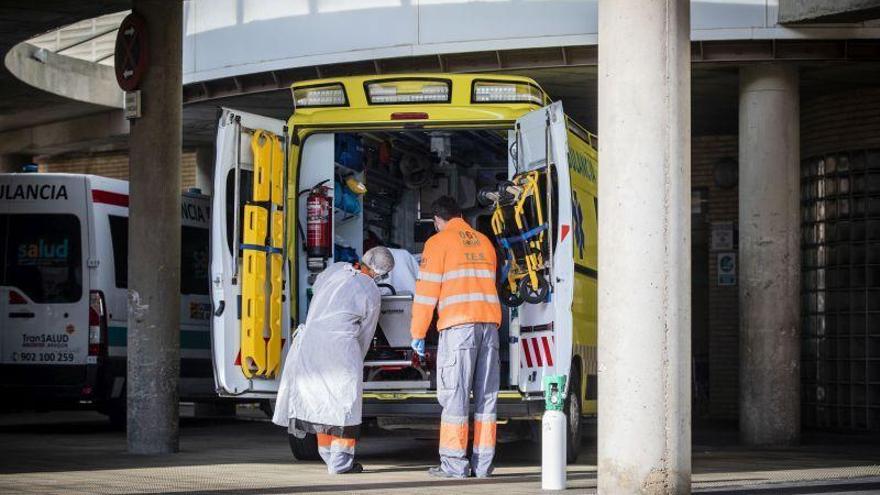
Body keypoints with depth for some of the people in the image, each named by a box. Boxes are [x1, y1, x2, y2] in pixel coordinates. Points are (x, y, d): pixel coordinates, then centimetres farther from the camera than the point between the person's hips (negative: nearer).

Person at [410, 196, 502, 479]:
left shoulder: (439, 242, 2)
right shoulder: (484, 242, 21)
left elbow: (427, 291, -2)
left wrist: (418, 333, 3)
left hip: (458, 324, -6)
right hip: (489, 322, 6)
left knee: (454, 394, -4)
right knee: (486, 394, 6)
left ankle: (454, 464, -6)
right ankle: (483, 463, 6)